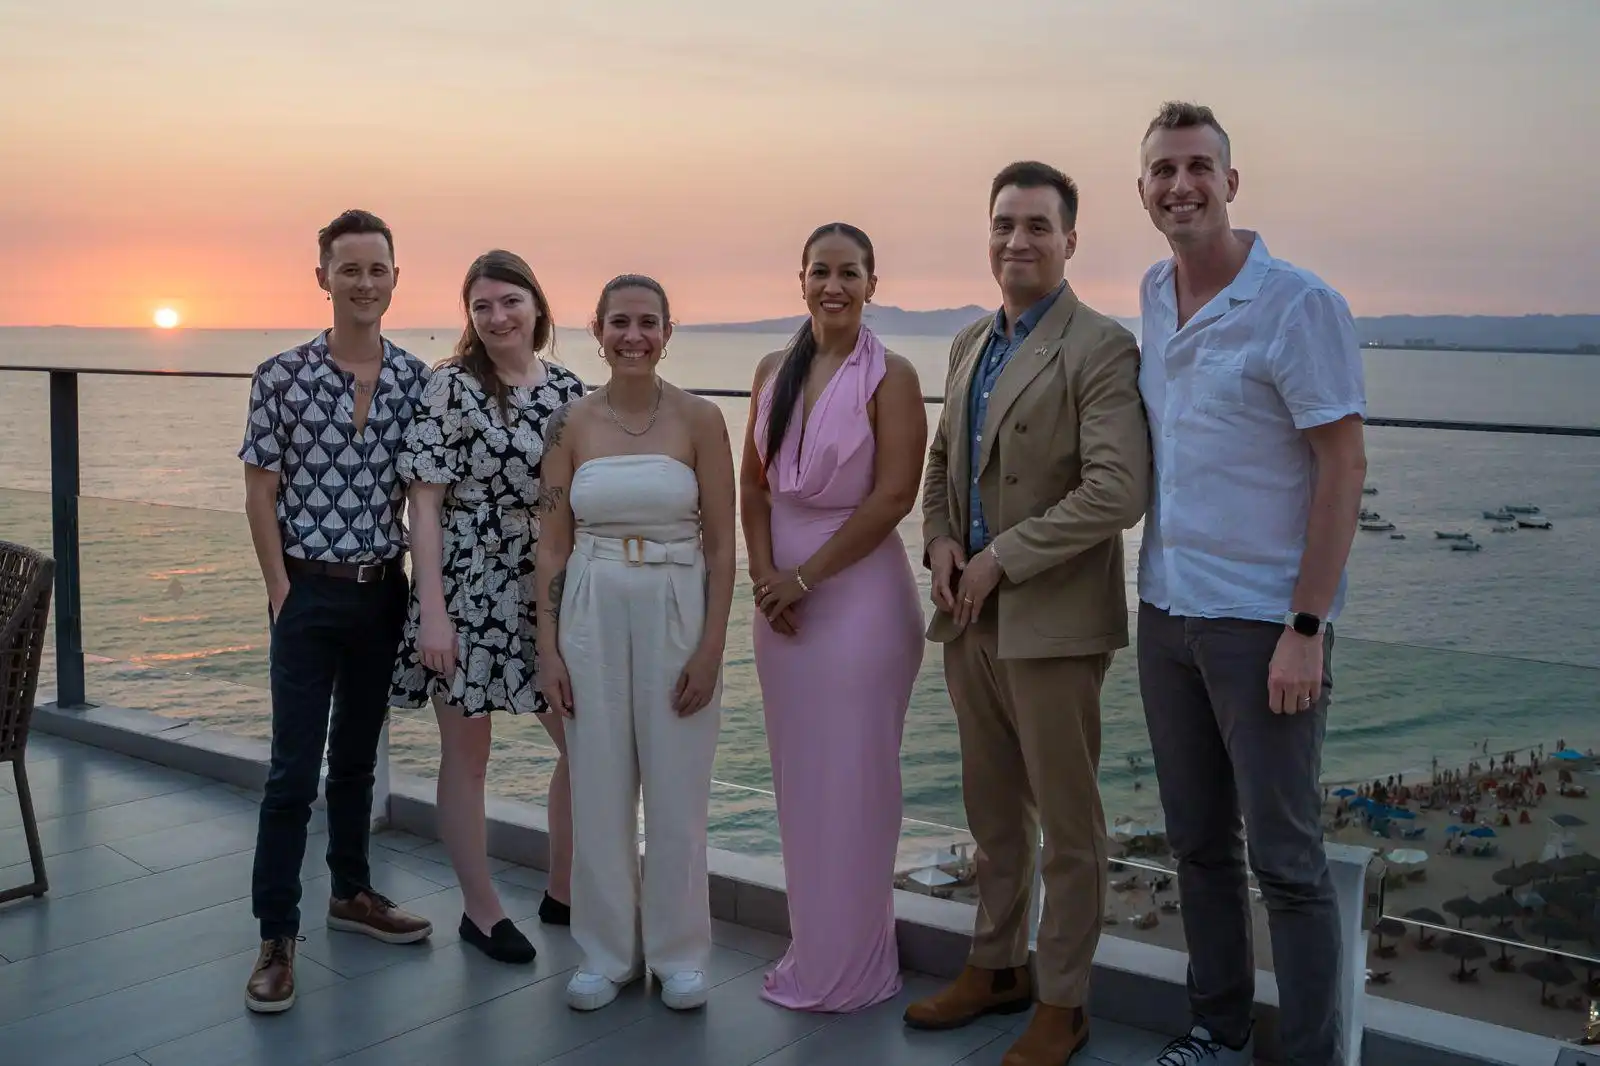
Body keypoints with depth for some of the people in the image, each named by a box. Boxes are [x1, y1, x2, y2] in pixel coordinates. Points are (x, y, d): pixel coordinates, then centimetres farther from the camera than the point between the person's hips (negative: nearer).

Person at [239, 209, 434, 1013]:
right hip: (308, 589, -3)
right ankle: (276, 937, 6)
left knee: (358, 753, 17)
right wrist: (282, 589, -8)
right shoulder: (281, 376, -7)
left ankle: (351, 893, 32)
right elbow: (260, 492, -4)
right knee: (294, 768, -3)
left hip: (382, 587, 3)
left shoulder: (416, 378, 1)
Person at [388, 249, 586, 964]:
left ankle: (565, 890, 29)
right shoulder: (451, 387, -8)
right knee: (466, 752, 7)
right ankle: (481, 909, 22)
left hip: (545, 595, 5)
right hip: (466, 595, -5)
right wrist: (432, 611, -15)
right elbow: (424, 502, -10)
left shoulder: (569, 390, 5)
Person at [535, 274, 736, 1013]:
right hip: (592, 616, 2)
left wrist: (711, 647, -9)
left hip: (676, 614, -2)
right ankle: (607, 952, 25)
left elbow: (721, 545, -4)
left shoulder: (699, 419, -4)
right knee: (598, 791, 9)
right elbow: (553, 545, 4)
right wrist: (548, 648, -1)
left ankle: (678, 952, 23)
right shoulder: (571, 424, 2)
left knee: (677, 791, 6)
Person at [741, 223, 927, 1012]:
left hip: (858, 586, -5)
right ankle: (810, 949, 26)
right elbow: (753, 483, 9)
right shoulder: (774, 371, 9)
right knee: (796, 775, 12)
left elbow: (894, 496, -14)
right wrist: (764, 573, -5)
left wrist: (806, 577, -14)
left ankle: (850, 966, 17)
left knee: (850, 779, 2)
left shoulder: (890, 376, -7)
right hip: (780, 587, 5)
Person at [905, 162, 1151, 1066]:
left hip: (1051, 621, -7)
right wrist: (940, 538, 2)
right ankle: (998, 966, 35)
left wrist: (1002, 560, -18)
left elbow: (1116, 492, -21)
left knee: (1067, 825, 6)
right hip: (970, 617, 7)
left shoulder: (1101, 348, -11)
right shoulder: (971, 344, 13)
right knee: (993, 812, 19)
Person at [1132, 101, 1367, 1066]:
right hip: (1167, 613, 7)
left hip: (1265, 622, -6)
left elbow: (1344, 469, -14)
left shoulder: (1300, 305, -12)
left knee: (1286, 858, 1)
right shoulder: (1155, 294, 9)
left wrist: (1305, 629, -17)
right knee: (1199, 842, 15)